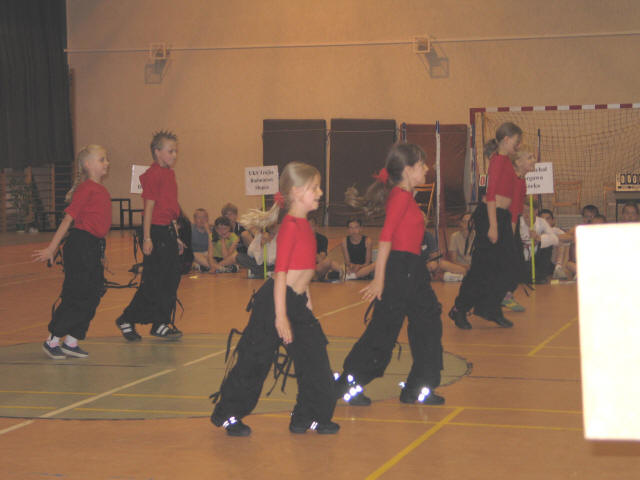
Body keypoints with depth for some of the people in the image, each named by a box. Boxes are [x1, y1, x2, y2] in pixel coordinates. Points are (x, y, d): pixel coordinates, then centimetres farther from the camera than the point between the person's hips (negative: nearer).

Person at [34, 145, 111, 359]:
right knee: (77, 297, -5)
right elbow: (68, 219, -14)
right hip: (80, 245, -9)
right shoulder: (86, 188, -12)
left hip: (94, 248, 9)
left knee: (93, 295, 8)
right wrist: (51, 249, -14)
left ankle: (71, 342, 15)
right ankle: (52, 341, 6)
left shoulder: (101, 190, 14)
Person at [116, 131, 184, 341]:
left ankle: (161, 324, 16)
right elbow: (149, 208, -16)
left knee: (171, 280, 9)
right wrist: (147, 238, -18)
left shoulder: (169, 174, 14)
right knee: (153, 282, -5)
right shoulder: (152, 175, -13)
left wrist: (176, 237, 20)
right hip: (156, 232, -9)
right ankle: (127, 320, 6)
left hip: (168, 231, 9)